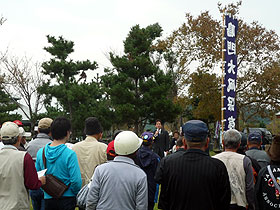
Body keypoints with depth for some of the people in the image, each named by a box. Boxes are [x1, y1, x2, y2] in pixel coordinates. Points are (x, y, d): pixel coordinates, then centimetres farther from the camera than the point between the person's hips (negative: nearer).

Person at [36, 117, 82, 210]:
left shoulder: (40, 152, 0)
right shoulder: (70, 154, -16)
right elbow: (76, 181, -17)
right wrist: (75, 194, 1)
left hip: (48, 198, 4)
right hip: (66, 198, -4)